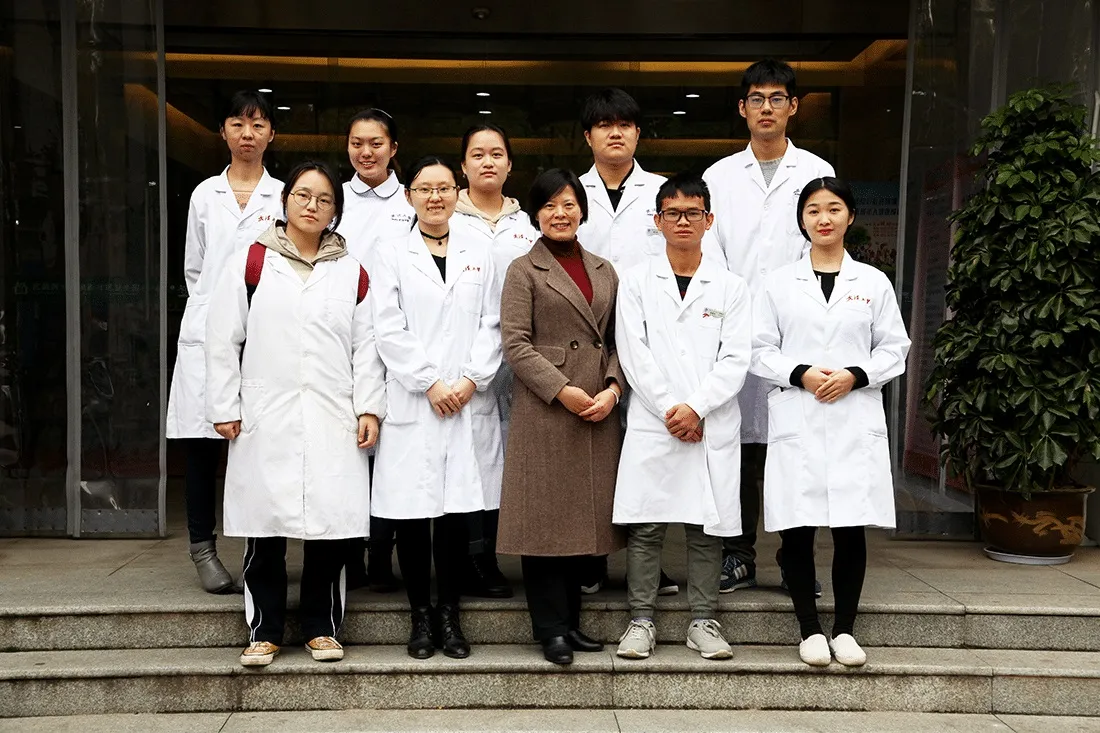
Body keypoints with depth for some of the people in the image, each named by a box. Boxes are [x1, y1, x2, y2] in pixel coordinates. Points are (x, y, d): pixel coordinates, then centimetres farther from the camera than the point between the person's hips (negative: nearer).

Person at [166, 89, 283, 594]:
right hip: (207, 333, 2)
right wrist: (215, 307, 11)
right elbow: (193, 268, 19)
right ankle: (203, 548, 13)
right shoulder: (205, 195, 14)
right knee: (201, 443, 1)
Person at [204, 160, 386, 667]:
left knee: (330, 528, 3)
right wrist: (224, 408, -1)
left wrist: (369, 408, 1)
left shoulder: (352, 274, 11)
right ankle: (264, 631, 16)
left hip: (333, 422, 1)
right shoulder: (251, 263, 5)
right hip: (266, 420, -1)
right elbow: (224, 340, 4)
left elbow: (366, 346, 9)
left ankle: (321, 628, 18)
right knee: (265, 528, 2)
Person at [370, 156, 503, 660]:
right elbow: (390, 331, -2)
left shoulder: (478, 253, 13)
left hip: (469, 404, 2)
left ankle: (449, 614, 16)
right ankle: (421, 615, 15)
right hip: (413, 404, -1)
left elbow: (491, 325, 7)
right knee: (412, 513, 1)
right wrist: (430, 383, -10)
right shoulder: (391, 254, 6)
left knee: (458, 510, 3)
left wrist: (471, 380, -7)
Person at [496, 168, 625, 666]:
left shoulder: (604, 272, 16)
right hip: (544, 413, -5)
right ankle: (551, 628, 10)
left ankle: (570, 620, 21)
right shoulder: (524, 271, 2)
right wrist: (563, 391, -15)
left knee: (586, 515, 8)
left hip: (600, 412, 5)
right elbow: (516, 345, -7)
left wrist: (613, 389, -4)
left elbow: (618, 341, 13)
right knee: (546, 517, -1)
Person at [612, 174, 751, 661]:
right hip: (651, 426, -1)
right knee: (645, 525, 1)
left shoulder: (730, 287, 9)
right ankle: (641, 621, 12)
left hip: (713, 428, 1)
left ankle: (704, 622, 16)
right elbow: (633, 355, -2)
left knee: (708, 527, 5)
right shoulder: (636, 282, 7)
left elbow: (735, 360, 0)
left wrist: (696, 407, -12)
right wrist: (670, 410, -9)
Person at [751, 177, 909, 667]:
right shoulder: (780, 283, 8)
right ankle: (810, 630, 14)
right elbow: (760, 351, 5)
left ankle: (844, 629, 17)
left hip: (856, 422, 1)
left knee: (851, 528, 1)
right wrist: (800, 373, -11)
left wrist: (855, 376, -9)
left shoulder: (874, 283, 9)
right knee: (797, 529, 0)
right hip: (795, 421, 0)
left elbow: (894, 349, 8)